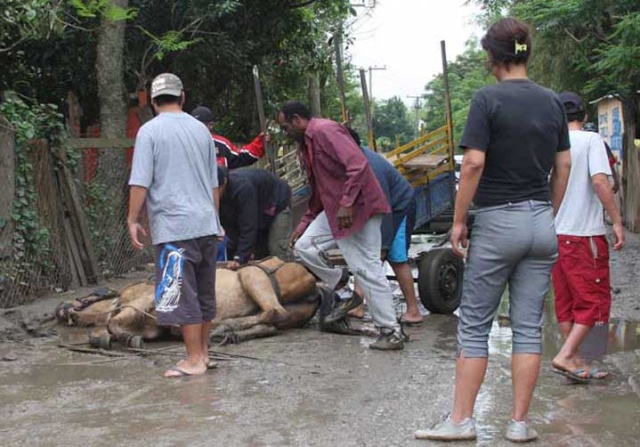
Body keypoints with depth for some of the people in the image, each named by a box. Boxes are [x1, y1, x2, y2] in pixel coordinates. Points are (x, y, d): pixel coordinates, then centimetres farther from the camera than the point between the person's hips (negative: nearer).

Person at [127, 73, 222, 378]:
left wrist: (133, 219, -1)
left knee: (182, 294, -1)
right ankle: (203, 352, 22)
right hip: (206, 224, 6)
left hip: (174, 227, -6)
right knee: (204, 292, 13)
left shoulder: (150, 131, -4)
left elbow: (140, 182, -10)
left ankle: (194, 360, 2)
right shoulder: (201, 129, 12)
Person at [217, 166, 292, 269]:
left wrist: (240, 258, -43)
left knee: (276, 253, -16)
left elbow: (248, 226, -41)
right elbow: (230, 227, -15)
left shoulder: (242, 187, -42)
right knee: (257, 254, 4)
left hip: (278, 205, -7)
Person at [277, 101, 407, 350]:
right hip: (334, 209, 10)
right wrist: (305, 222, 21)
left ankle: (392, 331, 2)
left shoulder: (325, 131, -14)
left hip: (357, 207, -10)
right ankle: (348, 295, 12)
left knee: (367, 269, -7)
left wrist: (346, 204, -27)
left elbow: (358, 165, -25)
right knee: (304, 246, 4)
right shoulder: (306, 143, 18)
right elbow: (317, 189, 25)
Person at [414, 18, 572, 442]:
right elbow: (563, 166, 10)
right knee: (529, 326, 9)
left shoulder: (488, 99, -10)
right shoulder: (552, 101, 7)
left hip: (497, 222, -5)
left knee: (474, 326, 5)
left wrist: (459, 221, -8)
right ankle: (520, 422, 14)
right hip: (541, 223, 5)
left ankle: (461, 420, 9)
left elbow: (473, 164, -16)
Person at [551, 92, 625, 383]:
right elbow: (600, 181, -19)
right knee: (594, 300, 2)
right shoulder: (591, 140, -8)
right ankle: (565, 356, -7)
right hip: (585, 232, -6)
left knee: (566, 301, 12)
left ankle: (574, 362, 18)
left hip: (556, 234, 6)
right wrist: (617, 222, -14)